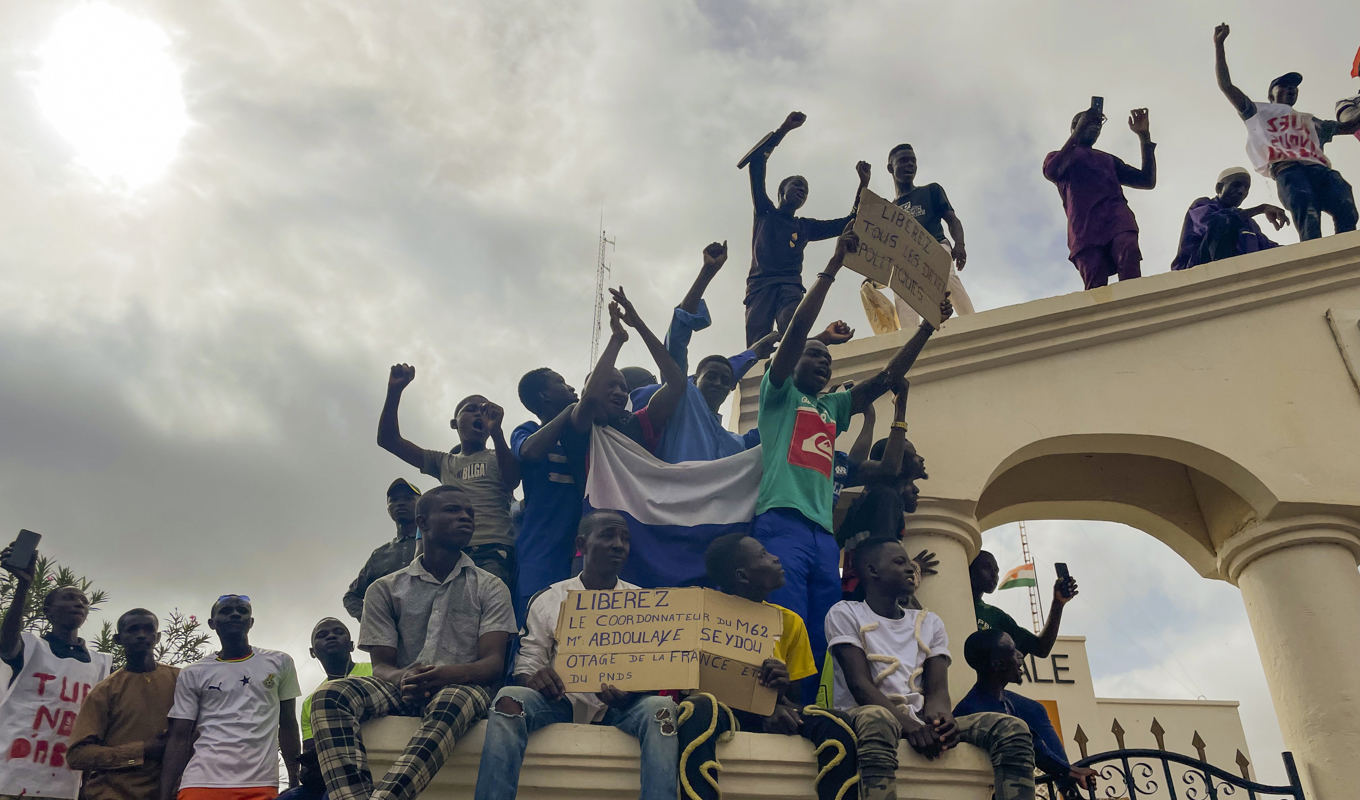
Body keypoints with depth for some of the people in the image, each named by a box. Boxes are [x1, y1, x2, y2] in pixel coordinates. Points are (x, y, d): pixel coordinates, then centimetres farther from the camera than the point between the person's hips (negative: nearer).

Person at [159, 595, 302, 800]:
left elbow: (288, 725, 13)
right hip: (201, 783, 0)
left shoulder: (279, 663, 10)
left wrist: (295, 782, 8)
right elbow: (179, 738, 5)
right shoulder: (192, 674, 8)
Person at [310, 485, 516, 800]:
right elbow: (381, 666, 9)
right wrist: (403, 678, -18)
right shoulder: (386, 590, 16)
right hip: (402, 691, 2)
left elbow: (494, 664, 0)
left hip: (462, 688, -2)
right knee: (330, 693, -28)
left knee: (451, 703, -39)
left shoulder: (490, 588, 12)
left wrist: (448, 674, -24)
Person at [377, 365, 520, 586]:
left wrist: (496, 431, -19)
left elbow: (512, 481, -5)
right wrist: (395, 391, 10)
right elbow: (388, 440, 22)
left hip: (494, 551, -3)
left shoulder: (500, 458, 19)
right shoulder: (443, 462, 26)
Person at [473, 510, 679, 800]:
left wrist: (632, 693, -18)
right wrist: (533, 678, -19)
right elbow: (527, 661, 7)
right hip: (561, 700, 0)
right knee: (510, 697, -30)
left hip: (622, 706, 0)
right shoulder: (549, 599, 8)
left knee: (660, 707, -33)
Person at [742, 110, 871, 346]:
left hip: (791, 286, 1)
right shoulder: (765, 212, 23)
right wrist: (784, 128, 14)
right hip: (761, 284, -1)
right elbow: (756, 162, 17)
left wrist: (863, 184, 21)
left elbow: (850, 222, 27)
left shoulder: (805, 226, 30)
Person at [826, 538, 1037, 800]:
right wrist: (908, 725, -26)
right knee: (877, 719, -42)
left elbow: (938, 689, 5)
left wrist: (939, 715, -21)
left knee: (1012, 728, -18)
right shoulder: (845, 614, 4)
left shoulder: (930, 622, 19)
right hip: (863, 716, -5)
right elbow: (860, 684, -9)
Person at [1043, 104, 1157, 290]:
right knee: (1096, 288, -24)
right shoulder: (1058, 156, 28)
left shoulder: (1108, 160, 39)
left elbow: (1148, 181, 30)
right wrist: (1080, 130, 4)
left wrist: (1144, 135, 26)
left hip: (1117, 218, 3)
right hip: (1085, 226, -3)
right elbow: (1052, 171, 2)